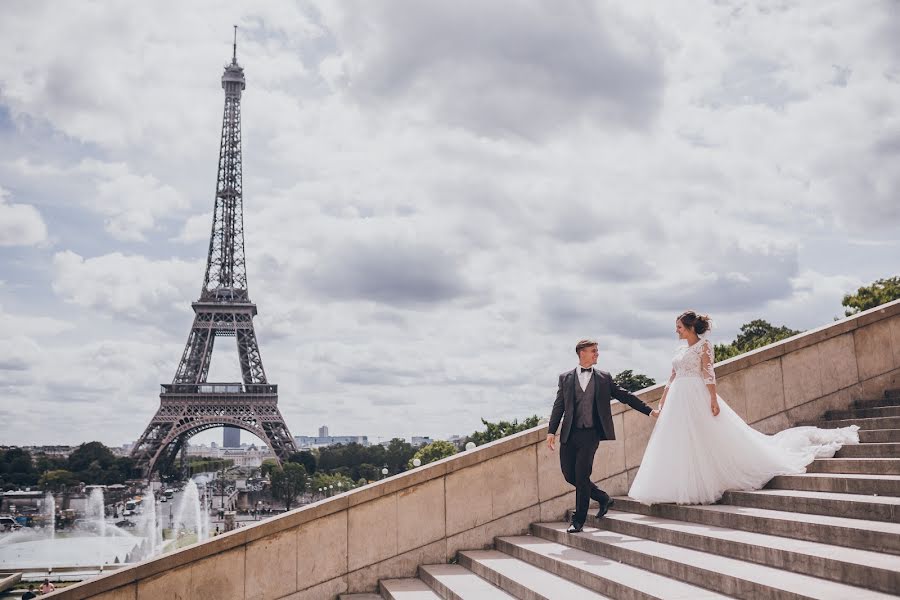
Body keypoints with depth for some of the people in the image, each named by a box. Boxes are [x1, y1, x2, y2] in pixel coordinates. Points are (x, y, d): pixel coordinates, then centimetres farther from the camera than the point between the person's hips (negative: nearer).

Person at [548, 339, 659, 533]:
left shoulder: (604, 378, 9)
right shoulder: (566, 378, 9)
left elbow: (625, 396, 12)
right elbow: (559, 406, 6)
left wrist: (649, 410, 9)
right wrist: (552, 431, -2)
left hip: (590, 434, -2)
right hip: (569, 435, 2)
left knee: (581, 475, -9)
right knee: (569, 474, 3)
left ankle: (579, 521, 3)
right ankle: (604, 499, 25)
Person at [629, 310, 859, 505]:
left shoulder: (703, 345, -3)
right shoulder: (680, 351, 18)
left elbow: (708, 373, -12)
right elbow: (672, 378, 19)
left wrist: (713, 399, -21)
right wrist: (662, 403, 15)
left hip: (698, 399, -8)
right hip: (678, 401, 8)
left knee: (705, 442, -6)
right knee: (679, 447, 5)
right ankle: (684, 489, 9)